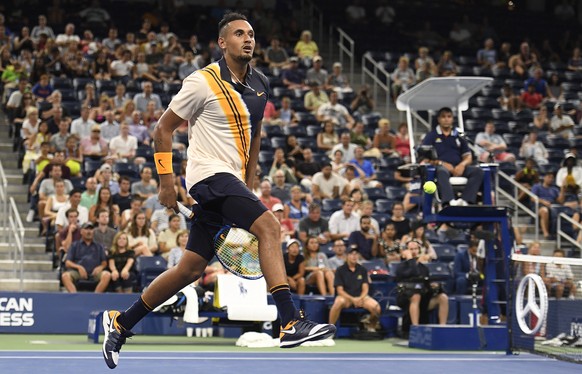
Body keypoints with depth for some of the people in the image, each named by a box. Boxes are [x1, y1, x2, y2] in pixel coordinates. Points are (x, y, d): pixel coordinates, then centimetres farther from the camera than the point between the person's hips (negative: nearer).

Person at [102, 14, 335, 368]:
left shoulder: (259, 84, 11)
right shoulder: (203, 82, -8)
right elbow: (163, 129, -2)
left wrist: (248, 185, 23)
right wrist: (166, 180, -8)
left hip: (231, 183, 8)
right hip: (210, 176, -8)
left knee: (191, 269, 8)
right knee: (269, 225, -26)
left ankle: (120, 323, 21)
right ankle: (292, 323, -33)